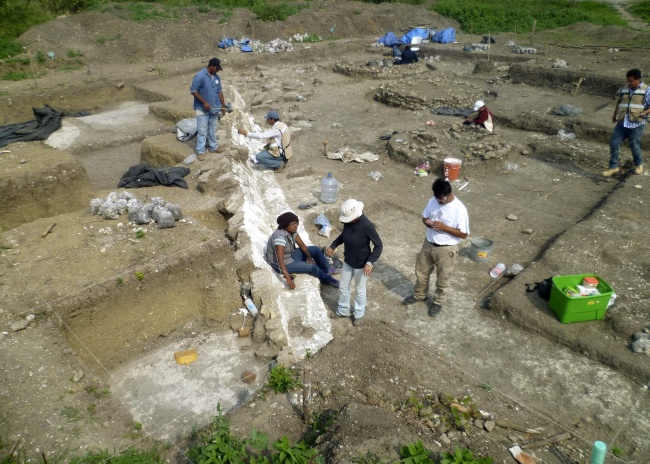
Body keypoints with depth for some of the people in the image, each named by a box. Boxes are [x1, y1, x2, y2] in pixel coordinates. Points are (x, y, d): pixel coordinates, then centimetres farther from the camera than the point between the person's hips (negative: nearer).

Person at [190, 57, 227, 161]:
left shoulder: (216, 77, 6)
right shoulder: (200, 76, -16)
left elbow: (219, 91, 14)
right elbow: (193, 90, -16)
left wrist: (223, 105, 10)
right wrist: (204, 102, -21)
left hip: (214, 108, 6)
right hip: (202, 109, -6)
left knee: (213, 129, 16)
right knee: (202, 130, -4)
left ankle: (214, 147, 29)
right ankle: (200, 151, 1)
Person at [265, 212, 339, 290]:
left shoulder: (292, 231, -9)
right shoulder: (280, 237, -35)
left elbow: (301, 244, -1)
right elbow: (280, 260, -38)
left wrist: (309, 257, -18)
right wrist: (288, 279, -42)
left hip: (291, 255, 9)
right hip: (283, 264, -9)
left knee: (316, 250, 7)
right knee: (312, 267, -15)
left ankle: (326, 269, 29)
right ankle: (328, 280, 12)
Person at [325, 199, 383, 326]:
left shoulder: (367, 226, -31)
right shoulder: (348, 221, -13)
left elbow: (379, 245, -22)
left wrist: (370, 262, -31)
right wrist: (332, 246, -4)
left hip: (361, 264, -6)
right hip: (348, 261, 6)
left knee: (359, 290, 16)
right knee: (343, 286, 20)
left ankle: (359, 314, 41)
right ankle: (343, 311, 44)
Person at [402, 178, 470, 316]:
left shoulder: (459, 209, -23)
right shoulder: (433, 201, -6)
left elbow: (463, 234, -19)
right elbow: (424, 217, 8)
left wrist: (444, 227, -29)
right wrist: (427, 221, -16)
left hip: (446, 249, -5)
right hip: (428, 244, 5)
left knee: (442, 279, 14)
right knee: (421, 271, 21)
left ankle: (438, 302, 38)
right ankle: (419, 295, 46)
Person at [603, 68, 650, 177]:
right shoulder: (623, 89, 10)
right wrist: (614, 115, 27)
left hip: (636, 124, -4)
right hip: (622, 122, 4)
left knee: (634, 145, 3)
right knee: (614, 143, -2)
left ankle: (639, 164, 30)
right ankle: (614, 167, 10)